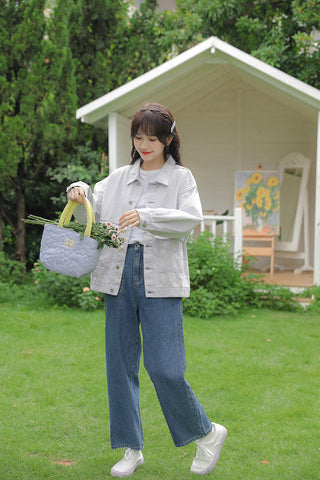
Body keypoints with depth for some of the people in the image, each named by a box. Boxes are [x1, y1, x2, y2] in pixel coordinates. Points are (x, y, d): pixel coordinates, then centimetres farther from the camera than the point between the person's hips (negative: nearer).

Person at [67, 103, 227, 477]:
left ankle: (206, 432, 13)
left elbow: (191, 218, -12)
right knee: (120, 364, 6)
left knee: (164, 368, -10)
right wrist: (79, 194, -12)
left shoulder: (181, 178, 4)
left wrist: (146, 216, -26)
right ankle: (132, 448, 20)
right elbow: (92, 211, 10)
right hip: (118, 275, 4)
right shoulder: (119, 178, 15)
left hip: (160, 279, -4)